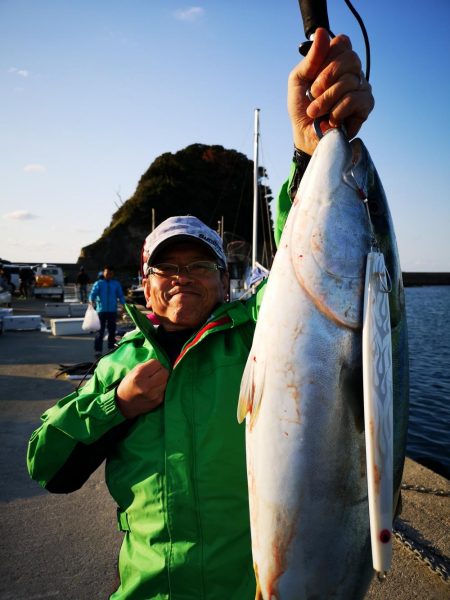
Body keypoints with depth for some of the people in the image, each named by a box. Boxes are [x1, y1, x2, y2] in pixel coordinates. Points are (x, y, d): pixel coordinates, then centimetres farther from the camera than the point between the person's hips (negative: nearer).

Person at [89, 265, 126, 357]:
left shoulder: (116, 284, 5)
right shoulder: (98, 283, 0)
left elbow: (120, 295, 5)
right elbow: (93, 294, -9)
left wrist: (123, 305, -9)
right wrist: (91, 301, -30)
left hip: (112, 311, 2)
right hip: (101, 311, -2)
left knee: (112, 331, 11)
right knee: (100, 331, -2)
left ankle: (111, 349, 23)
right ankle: (98, 351, 1)